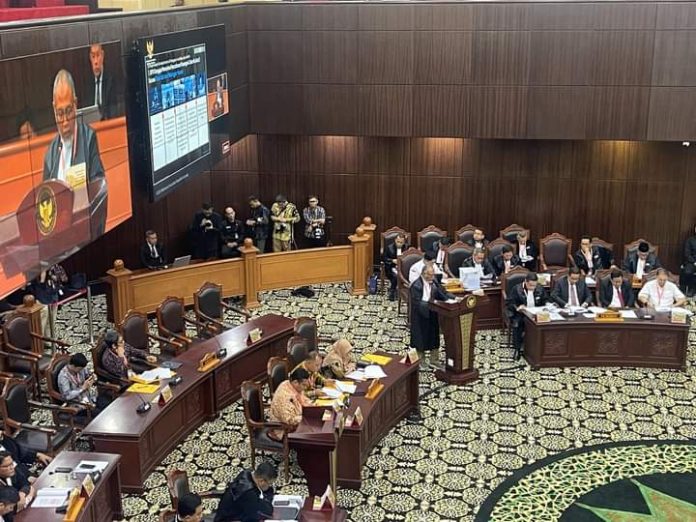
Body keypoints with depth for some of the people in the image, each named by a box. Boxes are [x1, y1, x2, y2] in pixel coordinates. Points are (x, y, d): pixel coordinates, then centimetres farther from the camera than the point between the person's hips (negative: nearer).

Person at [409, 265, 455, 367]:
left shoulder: (434, 282, -1)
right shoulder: (416, 285, -20)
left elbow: (443, 294, 5)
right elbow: (417, 303, -25)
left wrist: (455, 298, -10)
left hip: (432, 315, 6)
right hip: (420, 317, -6)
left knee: (434, 338, 16)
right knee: (421, 340, 10)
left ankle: (434, 361, 32)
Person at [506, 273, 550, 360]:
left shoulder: (540, 289, 4)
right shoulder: (516, 289, -7)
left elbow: (546, 300, 17)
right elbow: (508, 303, -8)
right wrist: (517, 307, -27)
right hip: (521, 314, -2)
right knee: (517, 324, -35)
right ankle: (517, 349, -20)